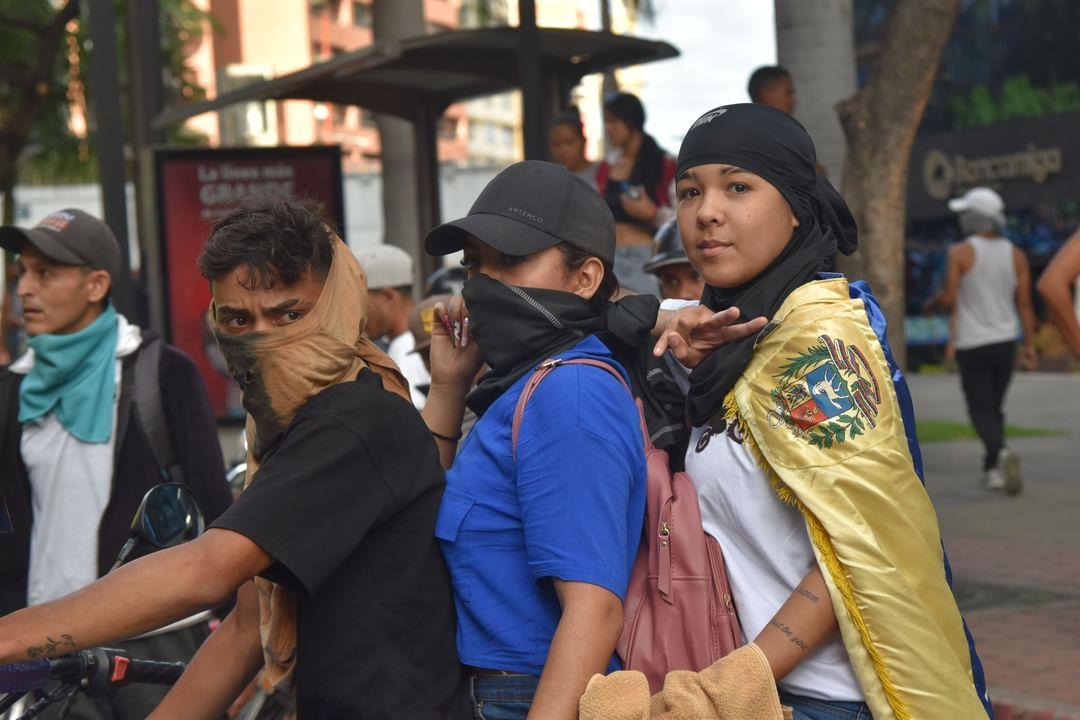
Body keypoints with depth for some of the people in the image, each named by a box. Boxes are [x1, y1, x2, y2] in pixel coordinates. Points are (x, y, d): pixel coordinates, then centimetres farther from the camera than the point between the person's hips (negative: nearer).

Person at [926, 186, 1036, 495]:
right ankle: (992, 470, 20)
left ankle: (1001, 453, -28)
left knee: (982, 411, -1)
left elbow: (949, 299, -13)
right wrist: (1029, 345, 3)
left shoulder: (960, 252, -11)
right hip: (1005, 341, 4)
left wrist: (933, 301, 10)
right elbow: (1025, 303, 0)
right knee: (994, 407, 18)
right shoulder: (1016, 255, 1)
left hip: (972, 344, -4)